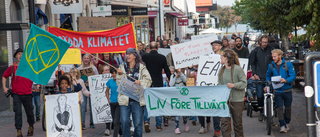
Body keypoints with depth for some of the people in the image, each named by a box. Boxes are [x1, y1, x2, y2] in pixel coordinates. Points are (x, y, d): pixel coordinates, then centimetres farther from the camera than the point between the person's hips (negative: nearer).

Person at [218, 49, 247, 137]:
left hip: (236, 100, -4)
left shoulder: (237, 69, -10)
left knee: (237, 123, 8)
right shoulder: (221, 70, 8)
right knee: (224, 122, -5)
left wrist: (234, 85, -24)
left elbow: (244, 83, -10)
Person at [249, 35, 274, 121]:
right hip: (259, 77, 0)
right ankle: (261, 112, 12)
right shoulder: (255, 51, 6)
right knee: (260, 96, -6)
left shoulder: (271, 51, 3)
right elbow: (252, 63, 13)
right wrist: (254, 74, 2)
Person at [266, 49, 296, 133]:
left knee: (287, 107, 10)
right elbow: (268, 75, 21)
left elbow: (293, 76, -10)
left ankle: (287, 123, 31)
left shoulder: (288, 64, -6)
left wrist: (286, 80, -27)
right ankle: (282, 125, -5)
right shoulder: (271, 66, 3)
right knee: (279, 108, -7)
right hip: (277, 91, 1)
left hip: (287, 90, -1)